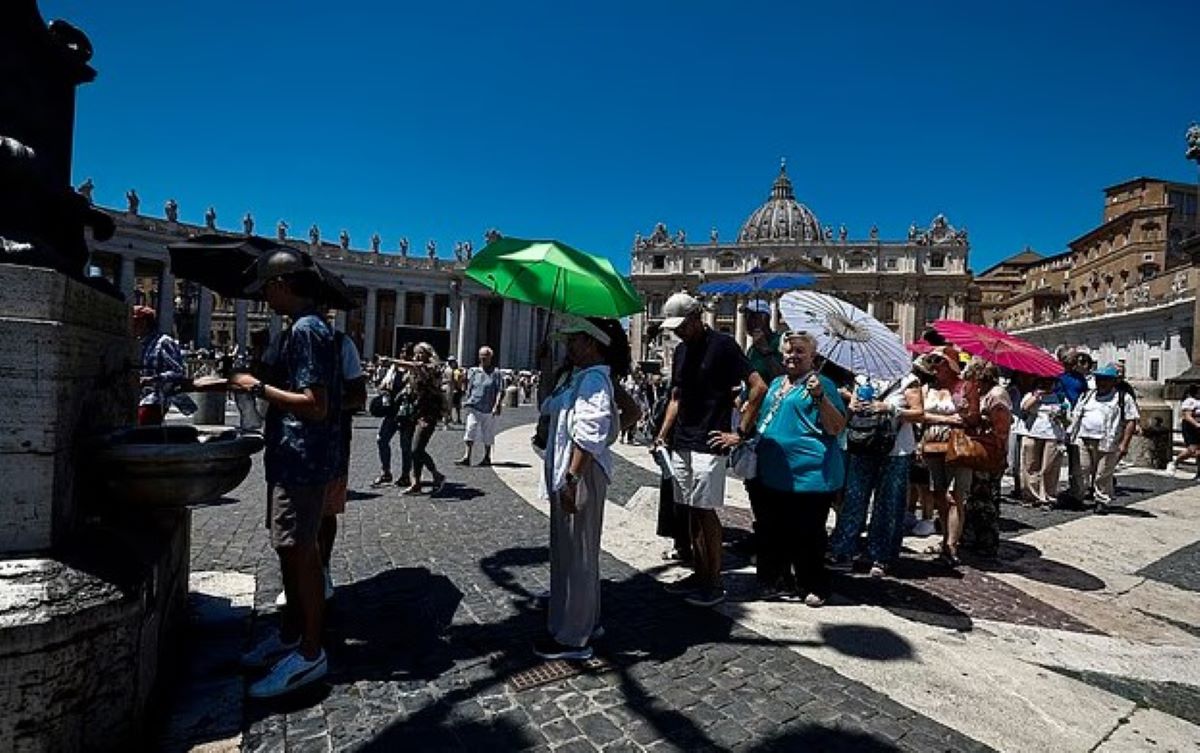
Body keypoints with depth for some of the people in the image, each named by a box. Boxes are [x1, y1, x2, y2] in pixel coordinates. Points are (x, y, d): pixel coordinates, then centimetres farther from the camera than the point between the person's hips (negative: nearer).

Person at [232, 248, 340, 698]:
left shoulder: (305, 330, -17)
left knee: (301, 552, -2)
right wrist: (254, 383, 14)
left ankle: (310, 653, 10)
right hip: (293, 457, 10)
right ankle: (291, 634, 32)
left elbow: (315, 405, -24)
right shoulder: (302, 328, 15)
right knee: (290, 549, 18)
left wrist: (258, 387, -16)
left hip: (302, 460, -10)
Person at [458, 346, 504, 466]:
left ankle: (487, 458, 23)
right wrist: (467, 402, 9)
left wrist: (496, 406, -16)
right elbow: (469, 389, 16)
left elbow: (500, 392, -6)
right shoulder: (473, 371, 9)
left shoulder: (496, 373, -2)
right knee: (469, 432, -8)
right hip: (474, 408, 2)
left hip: (488, 410, -2)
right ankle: (466, 457, -8)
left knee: (487, 436, 10)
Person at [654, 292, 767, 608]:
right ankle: (700, 574, 24)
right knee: (692, 511, 12)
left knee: (705, 511, -3)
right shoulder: (681, 350, 14)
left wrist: (740, 433, -13)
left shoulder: (721, 345, -9)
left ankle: (714, 582, 10)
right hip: (681, 444, 7)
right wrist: (662, 436, 10)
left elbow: (759, 388, -14)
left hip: (707, 445, -7)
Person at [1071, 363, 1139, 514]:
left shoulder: (1123, 398, 4)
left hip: (1107, 443, -4)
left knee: (1103, 475, 1)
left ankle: (1102, 501, 13)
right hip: (1083, 440, 4)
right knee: (1081, 471, 5)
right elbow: (1076, 415, 22)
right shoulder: (1087, 396, 19)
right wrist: (1072, 433, 8)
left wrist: (1124, 444, -9)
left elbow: (1131, 421, -1)